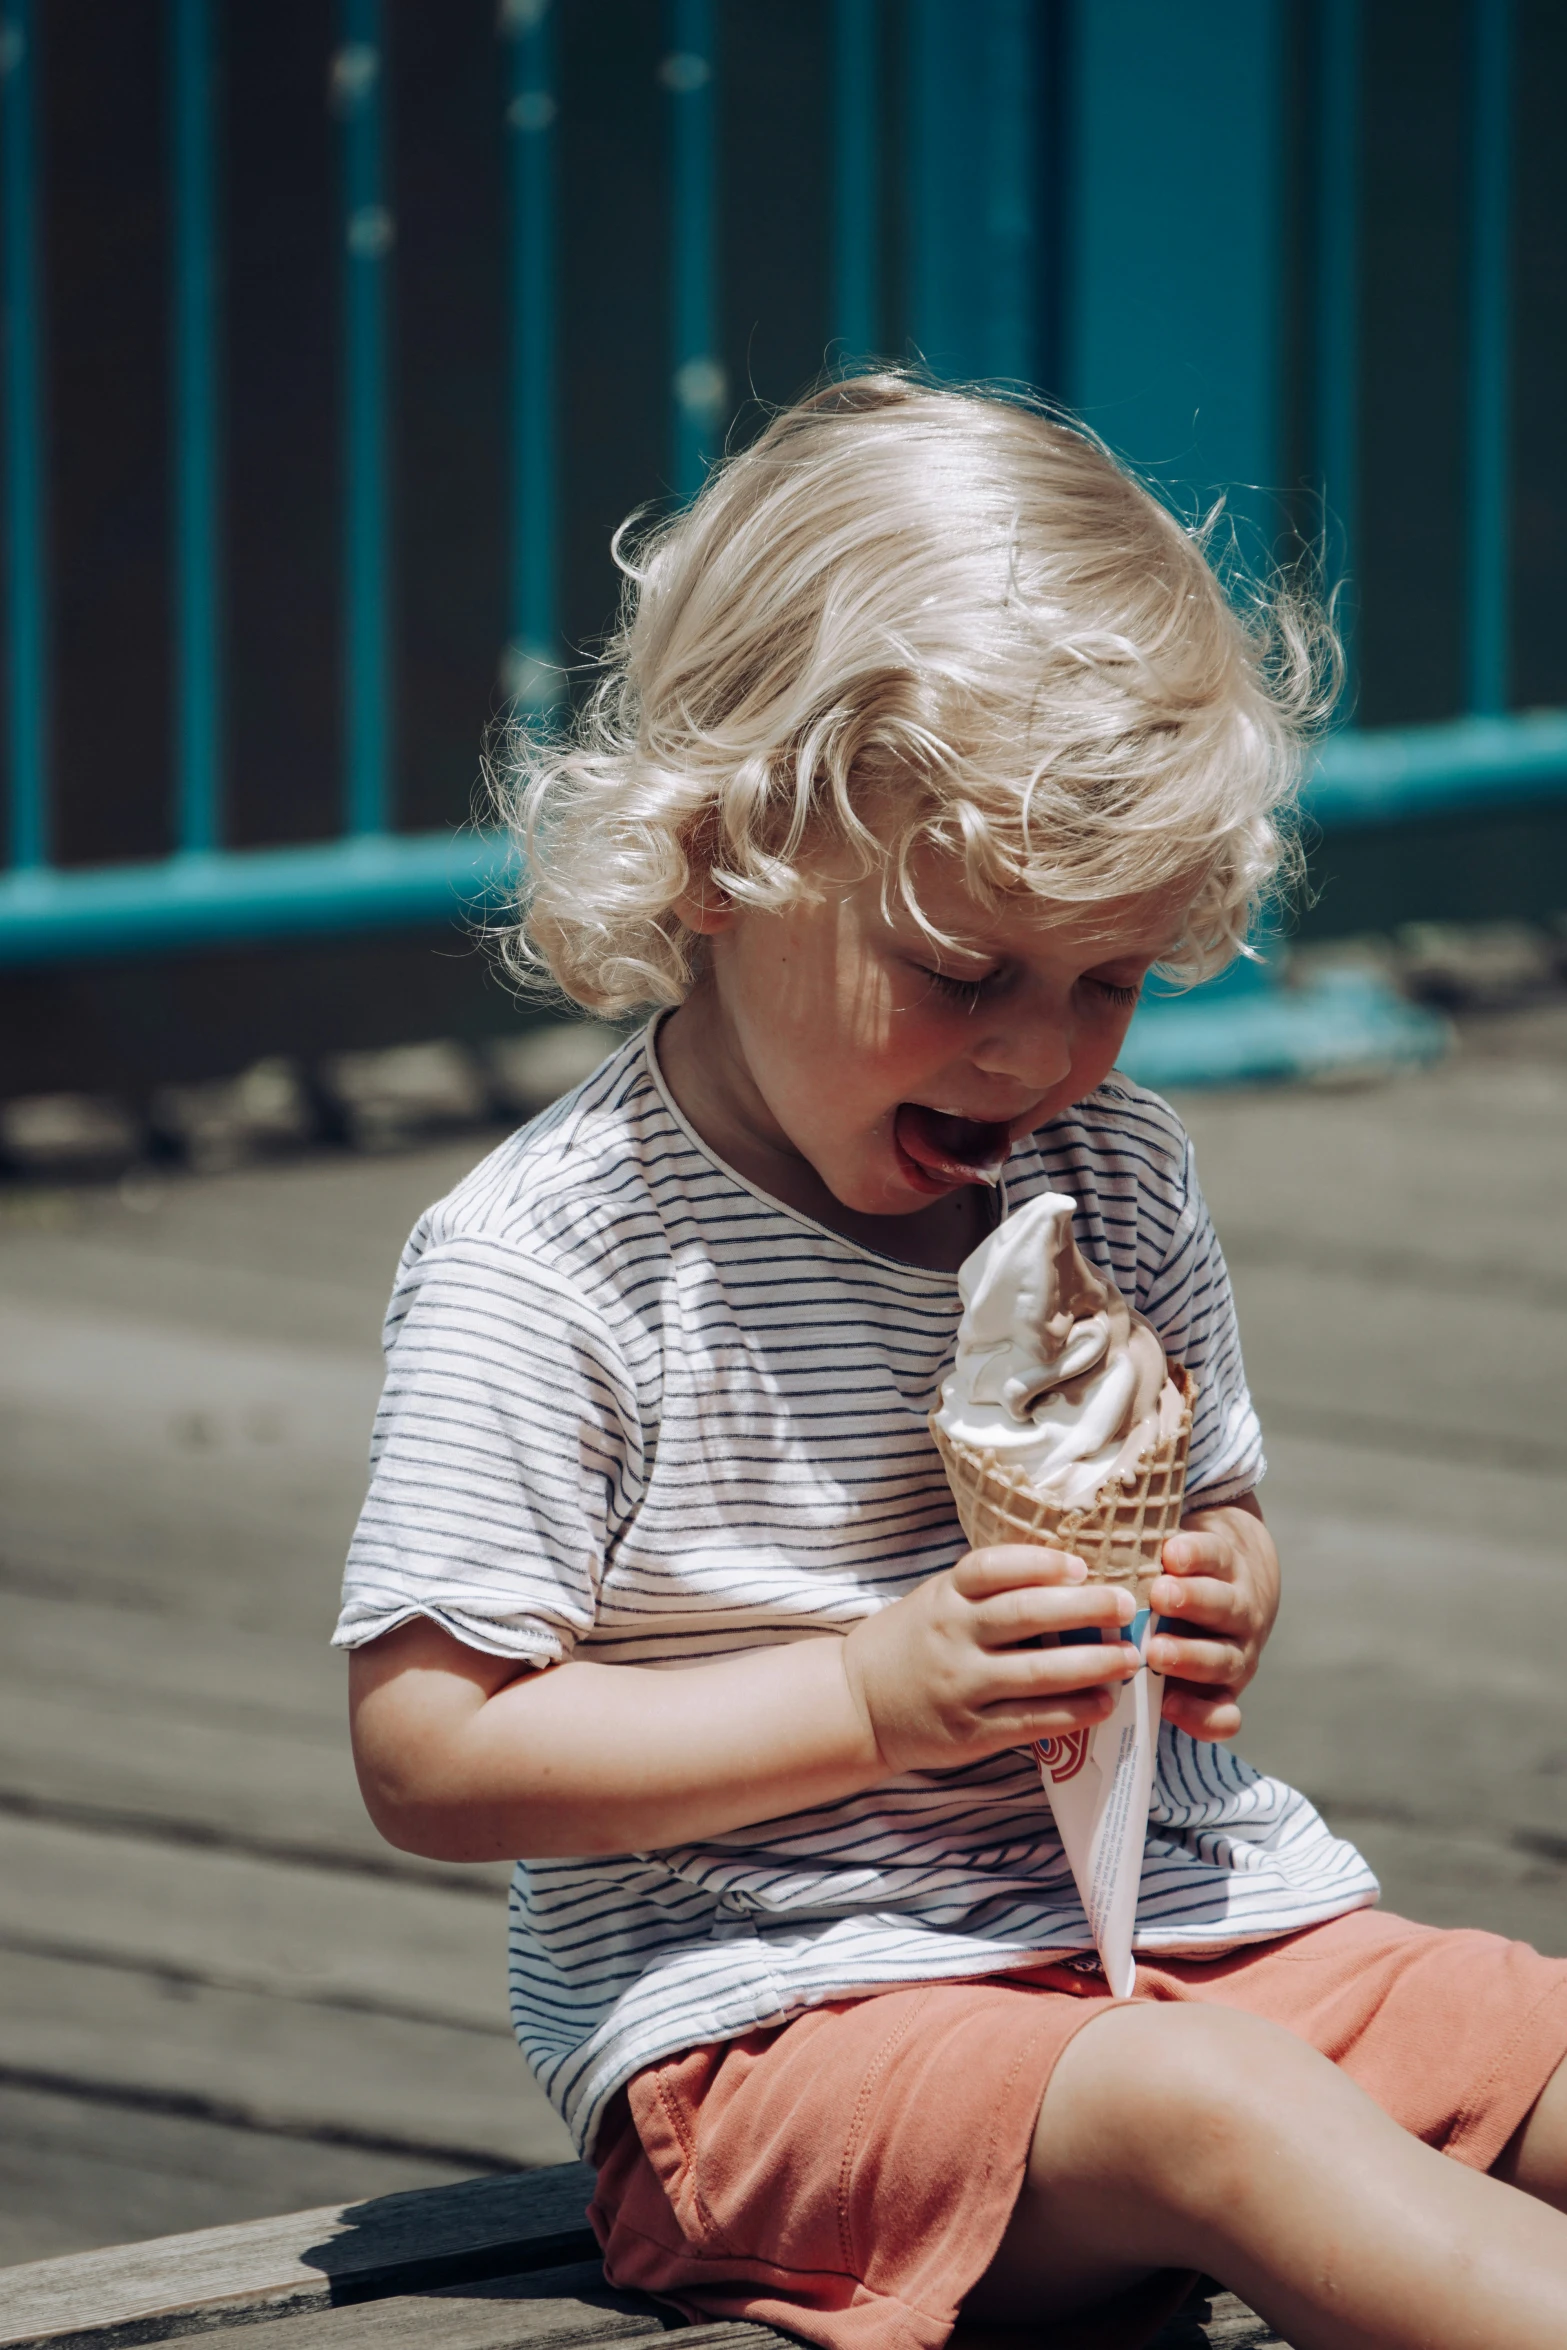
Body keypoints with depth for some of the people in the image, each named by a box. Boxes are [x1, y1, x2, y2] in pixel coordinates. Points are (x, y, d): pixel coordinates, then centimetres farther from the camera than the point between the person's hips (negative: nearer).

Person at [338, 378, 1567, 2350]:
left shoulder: (1112, 1174, 9)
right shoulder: (542, 1260, -11)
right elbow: (426, 1756, -12)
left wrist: (1214, 1607, -3)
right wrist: (870, 1701, -19)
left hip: (1185, 1915, 7)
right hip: (774, 2018, -7)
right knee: (1205, 2113, -34)